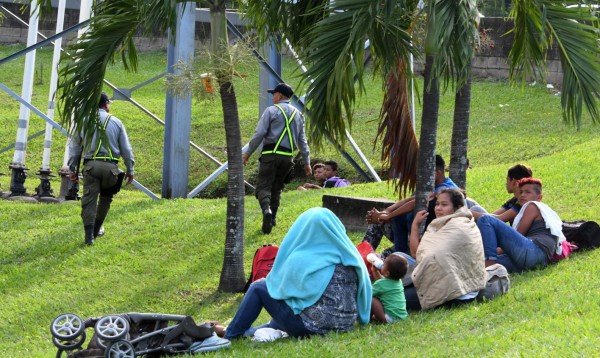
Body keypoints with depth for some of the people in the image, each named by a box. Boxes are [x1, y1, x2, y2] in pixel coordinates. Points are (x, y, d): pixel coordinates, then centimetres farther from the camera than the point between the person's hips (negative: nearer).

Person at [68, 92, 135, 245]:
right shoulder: (116, 122, 8)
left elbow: (74, 147, 11)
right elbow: (126, 149, 10)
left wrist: (73, 169, 17)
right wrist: (130, 170, 18)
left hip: (91, 165, 0)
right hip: (110, 166, 0)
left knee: (89, 200, -2)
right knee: (105, 197, 20)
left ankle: (89, 235, -13)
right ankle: (96, 229, 26)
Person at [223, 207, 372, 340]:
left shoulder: (300, 260, -14)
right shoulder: (351, 257, -5)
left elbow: (277, 283, 3)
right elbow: (364, 290, 2)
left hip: (312, 328, -6)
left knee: (258, 288, 13)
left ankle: (231, 337, 25)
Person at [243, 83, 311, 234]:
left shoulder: (271, 111, -1)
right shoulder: (298, 114, 17)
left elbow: (259, 134, -7)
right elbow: (302, 140, 17)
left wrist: (248, 153, -1)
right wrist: (306, 161, 20)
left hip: (271, 153, -5)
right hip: (288, 156, 5)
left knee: (263, 186, -8)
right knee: (277, 187, 17)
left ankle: (266, 209, -34)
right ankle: (272, 218, 14)